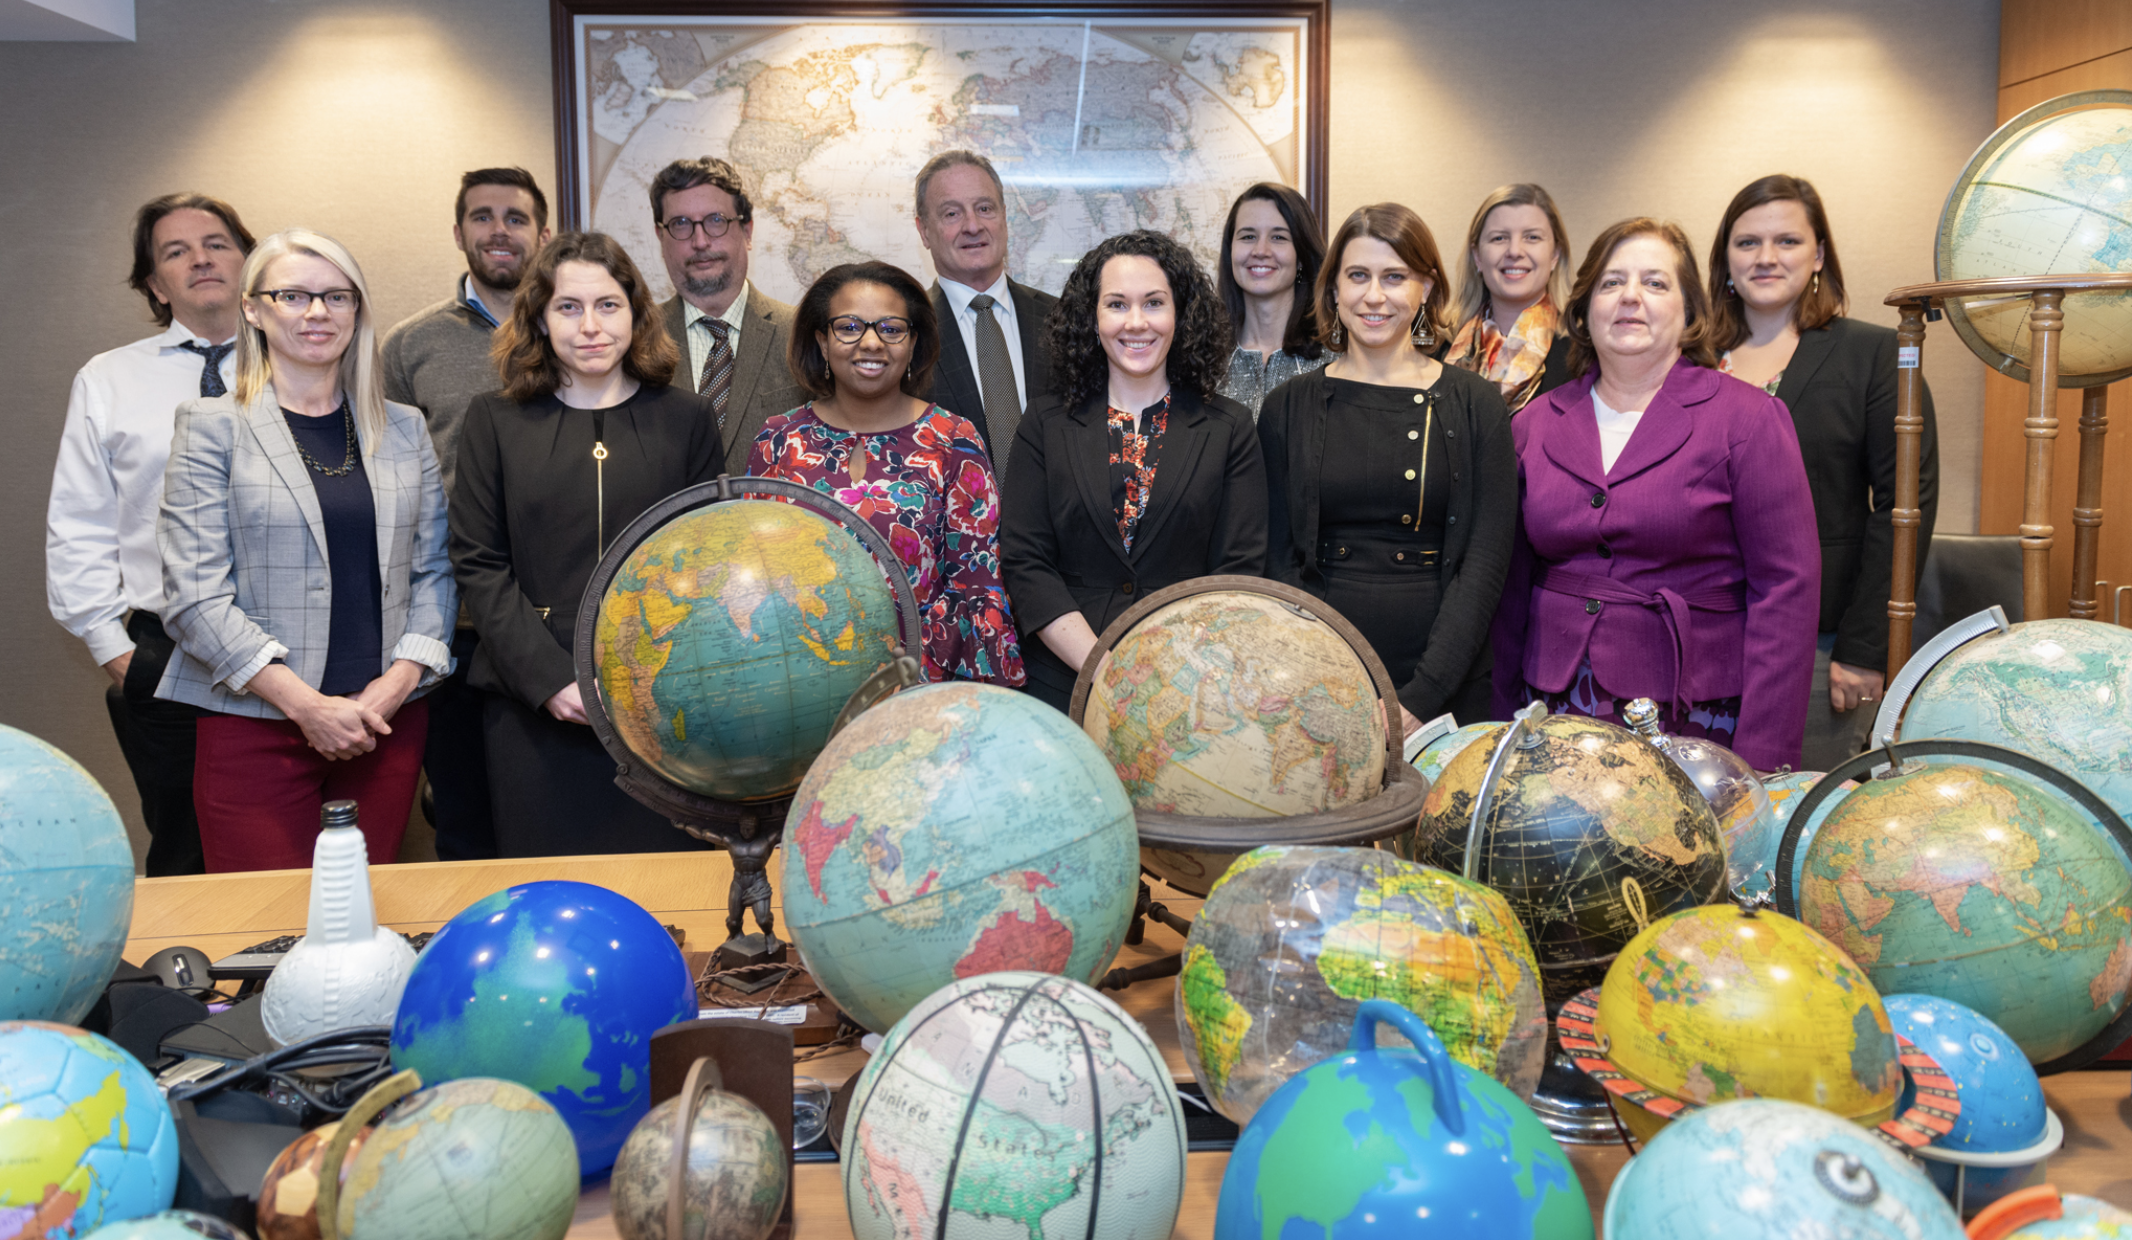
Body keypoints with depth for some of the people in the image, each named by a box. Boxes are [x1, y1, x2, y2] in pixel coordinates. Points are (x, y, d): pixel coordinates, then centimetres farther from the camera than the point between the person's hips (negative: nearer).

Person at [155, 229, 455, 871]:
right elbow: (195, 595, -6)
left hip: (389, 720, 3)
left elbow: (434, 569, 10)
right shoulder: (212, 426, 2)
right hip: (256, 728, -3)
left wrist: (397, 684, -6)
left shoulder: (404, 428, 12)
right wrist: (306, 705, -13)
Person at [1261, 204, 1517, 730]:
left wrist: (1420, 698, -15)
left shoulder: (1474, 404, 1)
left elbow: (1485, 563, -5)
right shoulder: (1289, 406, 4)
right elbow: (1279, 558, 2)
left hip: (1446, 690, 0)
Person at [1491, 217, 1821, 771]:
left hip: (1696, 724, -3)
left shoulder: (1748, 418, -2)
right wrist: (1507, 727, 8)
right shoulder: (1535, 424, 9)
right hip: (1557, 720, 3)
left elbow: (1786, 585, -7)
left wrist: (1759, 765, -13)